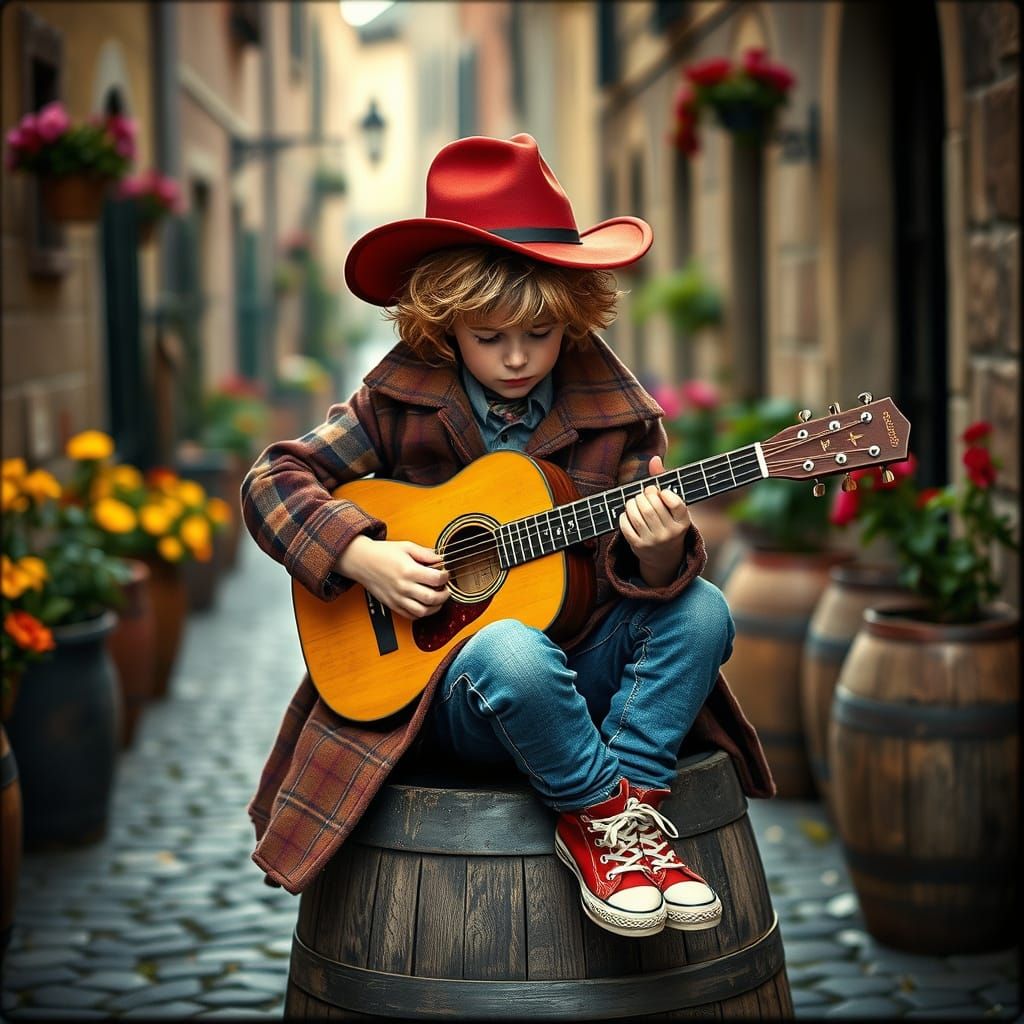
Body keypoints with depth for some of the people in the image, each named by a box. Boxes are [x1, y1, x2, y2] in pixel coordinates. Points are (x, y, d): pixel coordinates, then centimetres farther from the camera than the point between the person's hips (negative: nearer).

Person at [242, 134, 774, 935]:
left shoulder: (615, 414, -1)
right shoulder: (401, 398, -4)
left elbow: (637, 571, -4)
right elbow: (272, 480, -3)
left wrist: (657, 554, -29)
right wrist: (362, 555, -18)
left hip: (579, 670, 3)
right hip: (440, 674, -3)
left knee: (700, 610, -22)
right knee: (512, 651, -38)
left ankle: (633, 793, -18)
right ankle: (599, 814, -17)